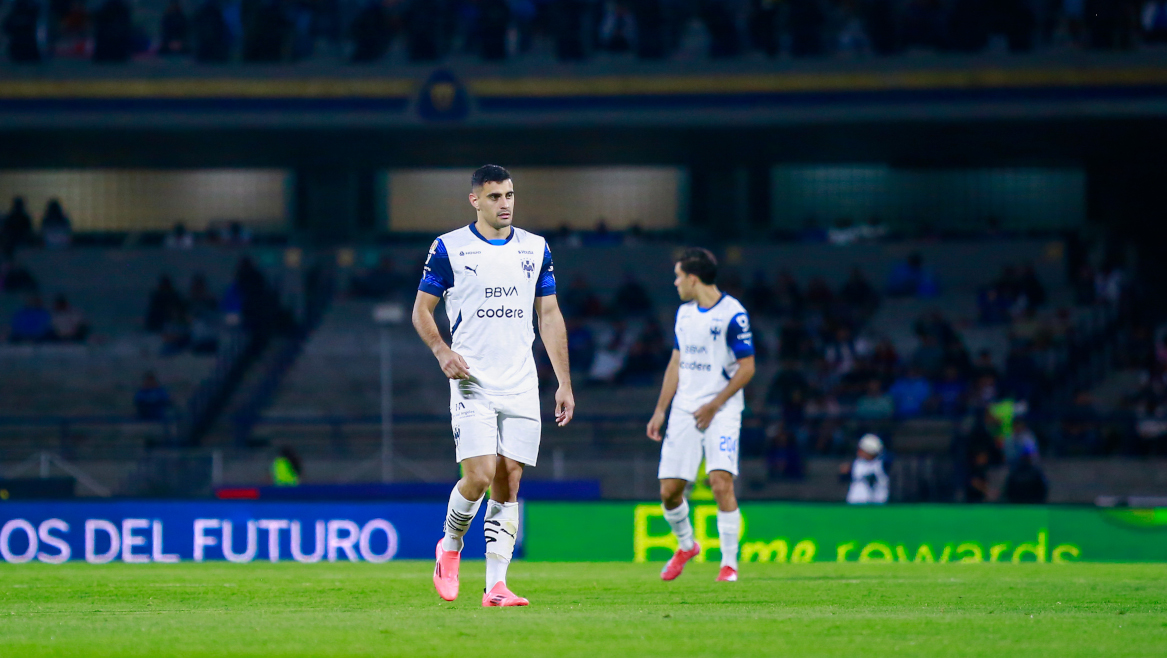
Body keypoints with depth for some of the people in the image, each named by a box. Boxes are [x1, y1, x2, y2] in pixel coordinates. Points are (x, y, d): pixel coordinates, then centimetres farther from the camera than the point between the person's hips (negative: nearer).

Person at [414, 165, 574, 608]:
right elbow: (422, 309, 5)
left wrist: (564, 383, 8)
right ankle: (449, 548, 13)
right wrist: (442, 350, -14)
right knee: (479, 476, -15)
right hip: (473, 384, -3)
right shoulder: (449, 248, 0)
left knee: (509, 484, -1)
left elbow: (550, 316, 13)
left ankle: (496, 585, 1)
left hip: (521, 385, 3)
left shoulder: (536, 250, 10)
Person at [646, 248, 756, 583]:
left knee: (721, 483, -19)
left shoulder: (732, 314, -10)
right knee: (669, 490, 2)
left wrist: (713, 405, -15)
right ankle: (686, 546, 29)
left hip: (721, 411, -6)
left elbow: (747, 367, -10)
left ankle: (729, 564, -10)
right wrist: (660, 410, 12)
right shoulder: (684, 313, 11)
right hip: (684, 411, 6)